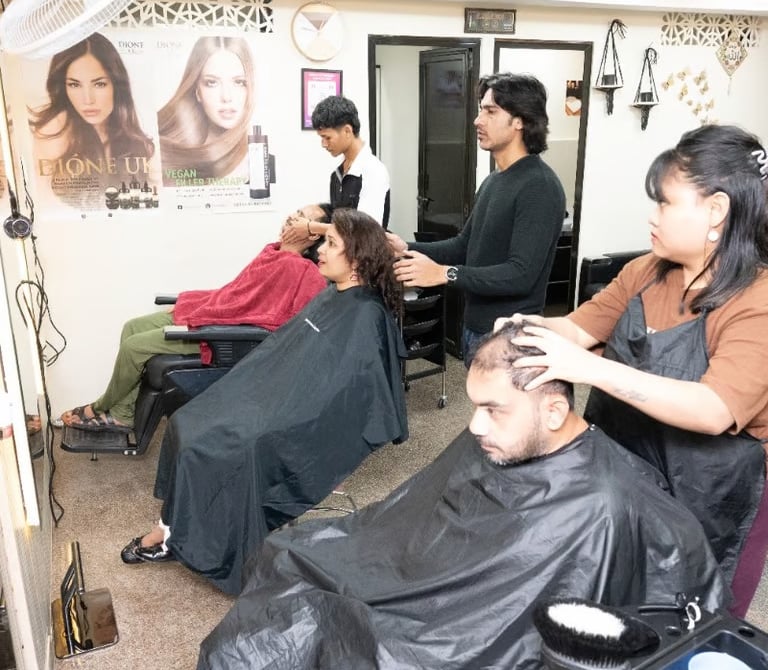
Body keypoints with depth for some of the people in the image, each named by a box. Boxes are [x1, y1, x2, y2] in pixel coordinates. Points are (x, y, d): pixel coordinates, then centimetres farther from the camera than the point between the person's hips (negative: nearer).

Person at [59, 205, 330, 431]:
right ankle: (122, 415, 9)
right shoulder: (275, 253, 11)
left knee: (134, 346, -9)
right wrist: (187, 304, 10)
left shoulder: (299, 270, -18)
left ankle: (103, 408, 17)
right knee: (133, 328, 5)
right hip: (211, 313, 10)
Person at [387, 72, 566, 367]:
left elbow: (521, 275, -26)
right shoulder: (493, 181, 12)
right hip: (475, 327, 9)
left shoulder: (539, 187, -19)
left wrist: (444, 273, -31)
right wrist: (409, 249, 2)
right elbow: (465, 245, 16)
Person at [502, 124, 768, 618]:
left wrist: (590, 368, -43)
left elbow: (715, 412, -34)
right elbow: (578, 328, 4)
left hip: (706, 504, -6)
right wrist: (531, 327, -19)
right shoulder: (646, 272, -1)